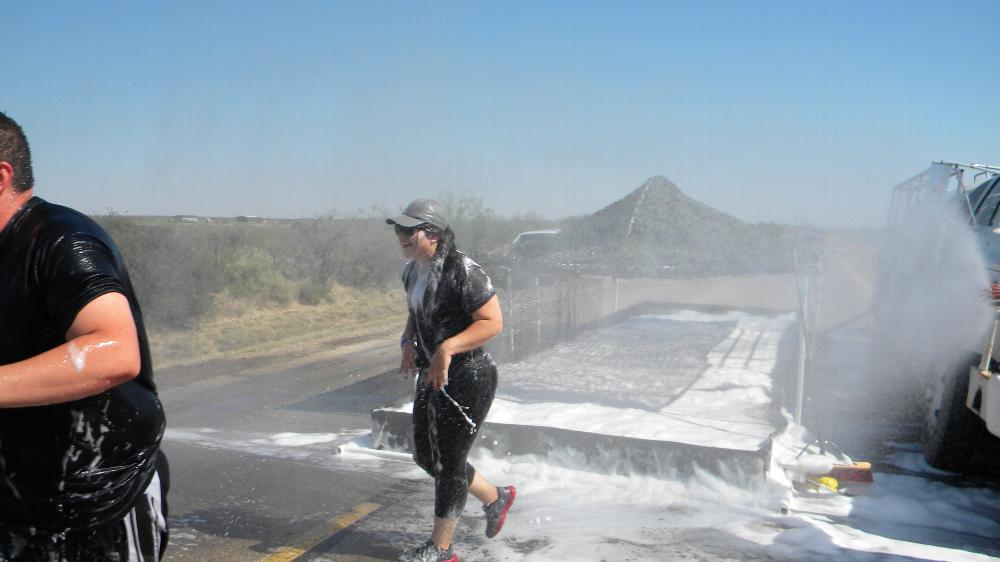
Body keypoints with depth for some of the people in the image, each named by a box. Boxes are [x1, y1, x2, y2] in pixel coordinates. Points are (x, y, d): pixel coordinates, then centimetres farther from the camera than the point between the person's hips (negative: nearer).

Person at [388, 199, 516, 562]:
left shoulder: (462, 270, -21)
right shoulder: (413, 270, 6)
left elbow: (493, 322, -23)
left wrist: (448, 348, -32)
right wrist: (408, 343, 2)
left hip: (468, 378, -9)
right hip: (431, 376, 9)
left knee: (449, 461, 2)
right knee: (425, 456, 17)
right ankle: (495, 498, 38)